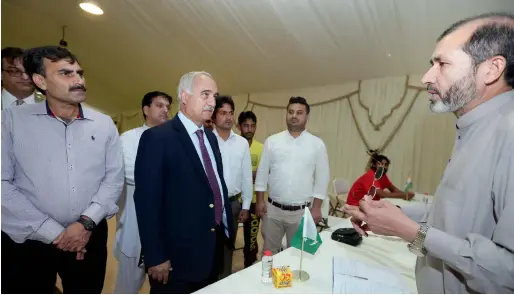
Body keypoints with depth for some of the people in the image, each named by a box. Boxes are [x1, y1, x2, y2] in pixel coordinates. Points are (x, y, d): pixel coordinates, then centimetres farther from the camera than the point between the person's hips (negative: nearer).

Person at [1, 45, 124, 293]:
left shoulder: (104, 124, 1)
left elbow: (114, 178, -1)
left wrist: (87, 222, -12)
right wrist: (53, 233, -11)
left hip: (89, 237, 2)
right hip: (29, 240, -2)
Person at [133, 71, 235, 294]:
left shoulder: (210, 138, 8)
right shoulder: (156, 137, -14)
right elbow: (147, 200, -16)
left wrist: (227, 228, 12)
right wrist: (155, 258, -15)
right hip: (177, 256, -7)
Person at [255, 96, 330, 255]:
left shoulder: (317, 144, -2)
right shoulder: (272, 141, 0)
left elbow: (322, 177, -1)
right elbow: (262, 172, 2)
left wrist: (316, 207, -4)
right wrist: (260, 201, 0)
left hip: (301, 211, 0)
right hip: (273, 208, 1)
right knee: (269, 251, 16)